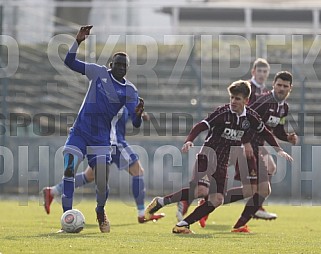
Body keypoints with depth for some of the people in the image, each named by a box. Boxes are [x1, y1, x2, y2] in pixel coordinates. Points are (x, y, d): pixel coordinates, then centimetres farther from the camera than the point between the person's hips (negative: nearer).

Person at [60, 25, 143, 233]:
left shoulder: (130, 91, 0)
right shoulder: (99, 72, 0)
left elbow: (135, 123, -5)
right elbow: (70, 62, -3)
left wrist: (138, 114, -29)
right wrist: (78, 41, -17)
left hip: (101, 138, 0)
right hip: (80, 132, 0)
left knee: (102, 182, -4)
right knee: (69, 172, -18)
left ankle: (101, 212, 27)